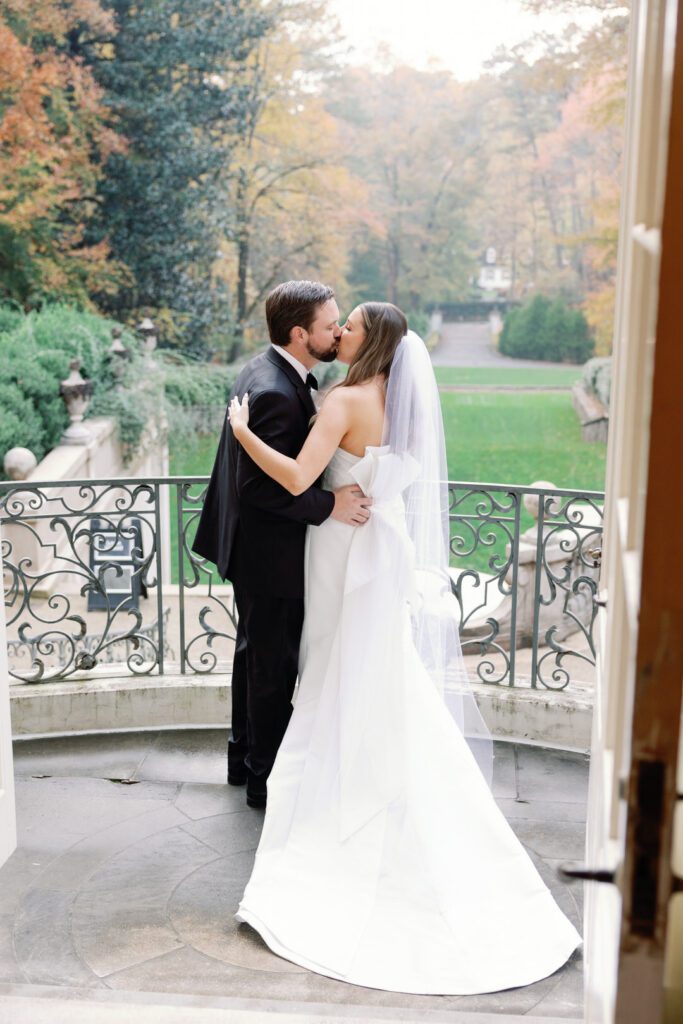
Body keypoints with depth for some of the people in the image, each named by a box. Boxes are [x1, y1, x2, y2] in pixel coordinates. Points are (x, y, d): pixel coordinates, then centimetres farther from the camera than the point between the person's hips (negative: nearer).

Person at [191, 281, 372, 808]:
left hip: (251, 546, 10)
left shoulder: (267, 371, 4)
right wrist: (329, 505, -25)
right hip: (271, 553, -10)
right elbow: (263, 486, -29)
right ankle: (268, 779, 21)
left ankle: (245, 758, 39)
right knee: (275, 666, 5)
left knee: (255, 654, 22)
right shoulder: (277, 393, -27)